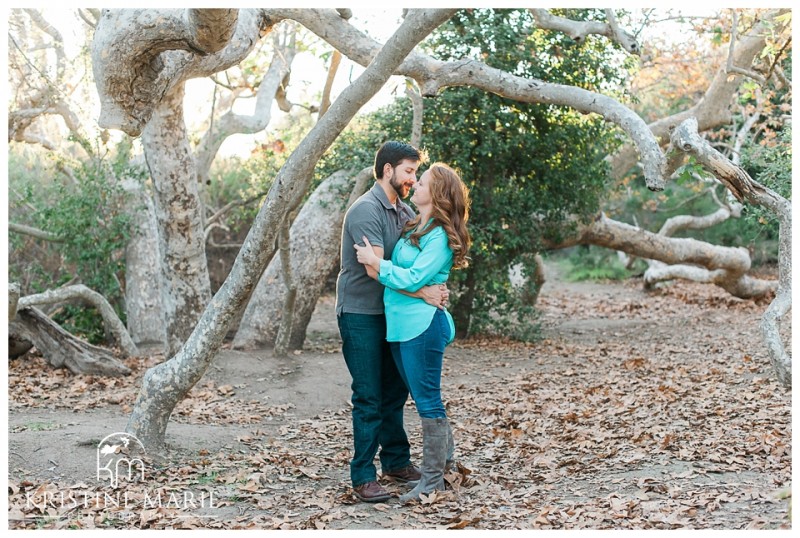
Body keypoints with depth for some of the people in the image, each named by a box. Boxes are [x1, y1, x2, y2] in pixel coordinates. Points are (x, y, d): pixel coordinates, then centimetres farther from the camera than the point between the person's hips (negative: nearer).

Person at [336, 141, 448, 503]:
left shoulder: (403, 211, 10)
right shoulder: (366, 211, -18)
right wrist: (423, 293, -27)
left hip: (390, 313, 8)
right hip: (360, 314, -8)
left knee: (394, 391, 15)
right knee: (369, 397, -6)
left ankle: (396, 462, 28)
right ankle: (363, 476, 2)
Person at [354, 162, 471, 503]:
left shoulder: (440, 236, -13)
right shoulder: (414, 228, 14)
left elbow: (413, 279, -19)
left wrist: (376, 263, -16)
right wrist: (376, 267, 2)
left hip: (422, 325, -9)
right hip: (401, 325, 9)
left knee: (428, 401, -1)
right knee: (425, 398, 17)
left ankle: (433, 481, 7)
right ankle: (445, 462, 30)